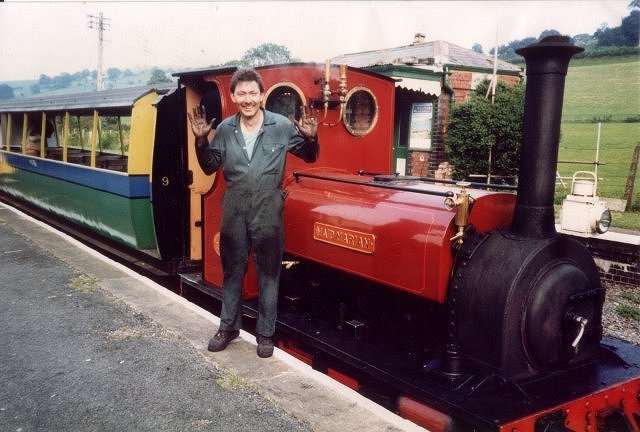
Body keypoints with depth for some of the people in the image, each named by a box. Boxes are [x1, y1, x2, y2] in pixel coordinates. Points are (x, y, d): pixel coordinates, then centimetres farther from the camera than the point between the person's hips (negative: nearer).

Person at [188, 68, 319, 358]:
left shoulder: (282, 127, -5)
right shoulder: (225, 129, 2)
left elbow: (309, 157, 4)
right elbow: (210, 167, 10)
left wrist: (311, 138, -17)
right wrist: (201, 141, -7)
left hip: (268, 214, -2)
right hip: (234, 213, 3)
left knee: (268, 274, 7)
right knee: (232, 271, 14)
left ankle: (265, 332, 22)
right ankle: (228, 327, 30)